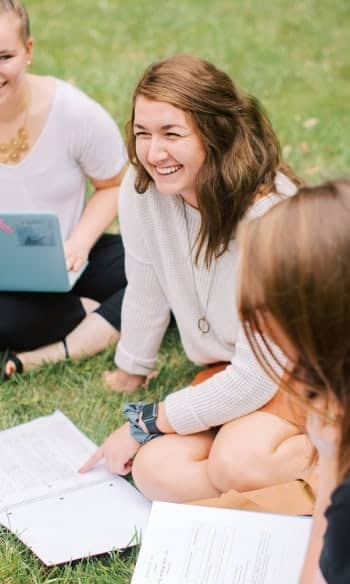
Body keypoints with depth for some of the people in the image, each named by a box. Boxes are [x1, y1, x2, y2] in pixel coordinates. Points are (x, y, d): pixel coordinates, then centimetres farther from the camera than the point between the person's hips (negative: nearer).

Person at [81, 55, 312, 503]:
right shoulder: (141, 191, -16)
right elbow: (146, 292, 2)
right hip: (227, 372, 6)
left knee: (237, 461, -32)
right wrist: (131, 370, 18)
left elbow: (255, 378, -26)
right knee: (156, 471, -17)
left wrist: (145, 423, -18)